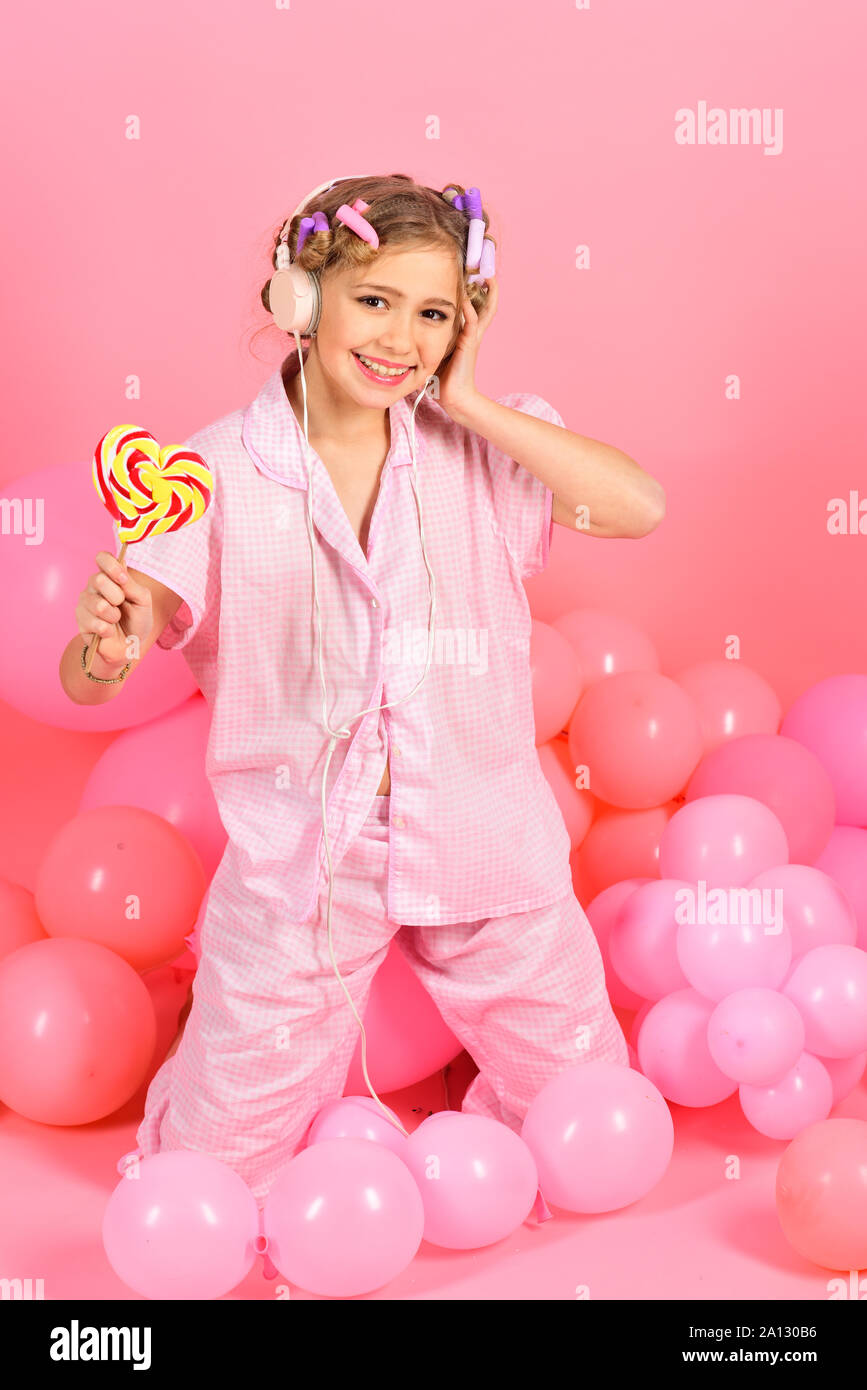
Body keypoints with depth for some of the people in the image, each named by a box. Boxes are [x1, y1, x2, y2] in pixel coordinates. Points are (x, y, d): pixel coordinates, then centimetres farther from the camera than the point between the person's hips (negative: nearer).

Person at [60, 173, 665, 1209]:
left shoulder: (479, 446, -3)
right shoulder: (221, 468, -10)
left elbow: (638, 507, -18)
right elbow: (84, 677, -15)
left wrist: (471, 403, -15)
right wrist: (110, 646, -38)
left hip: (477, 841, 2)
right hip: (299, 854, -1)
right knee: (216, 1171, 9)